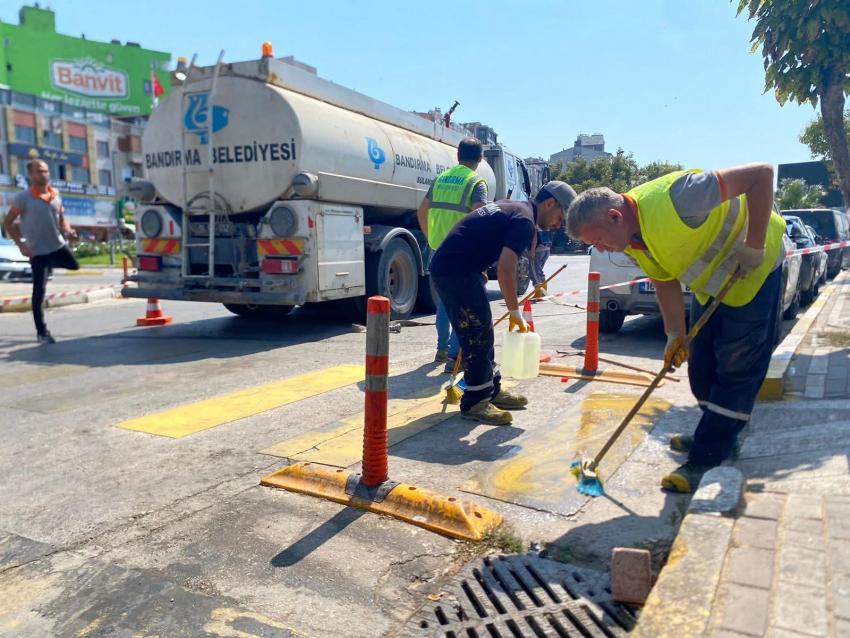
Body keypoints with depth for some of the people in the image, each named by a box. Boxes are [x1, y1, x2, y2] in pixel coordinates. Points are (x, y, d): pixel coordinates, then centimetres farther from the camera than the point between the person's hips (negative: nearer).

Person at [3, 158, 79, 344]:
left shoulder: (56, 196, 3)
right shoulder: (23, 198, -11)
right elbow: (7, 223, -6)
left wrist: (68, 230, -8)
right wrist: (21, 245, -16)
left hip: (59, 245, 5)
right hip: (38, 251, -5)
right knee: (39, 292, -3)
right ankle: (41, 332, 6)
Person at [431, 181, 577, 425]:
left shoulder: (511, 207, 19)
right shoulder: (525, 220, -12)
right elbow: (506, 268, -22)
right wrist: (515, 311, -14)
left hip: (446, 265, 10)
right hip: (456, 270, -10)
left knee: (482, 332, 15)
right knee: (477, 334, -6)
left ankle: (491, 390, 24)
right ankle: (474, 402, 2)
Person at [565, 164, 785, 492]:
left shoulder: (673, 199, -37)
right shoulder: (632, 237, -10)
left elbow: (762, 173, -33)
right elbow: (665, 281, 0)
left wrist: (753, 246, -30)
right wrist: (675, 334, -8)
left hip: (753, 269, -8)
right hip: (710, 284, 8)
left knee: (737, 370, -6)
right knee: (701, 366, 11)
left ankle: (705, 460, -1)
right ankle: (718, 435, 31)